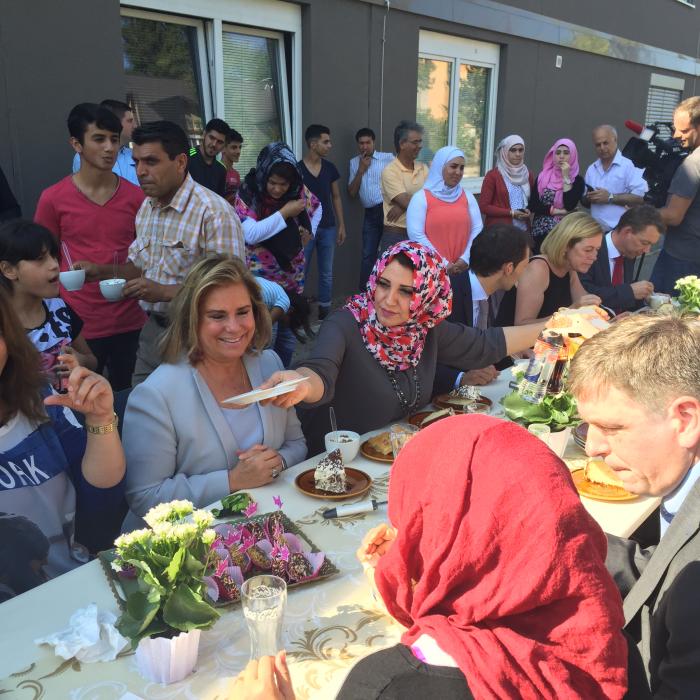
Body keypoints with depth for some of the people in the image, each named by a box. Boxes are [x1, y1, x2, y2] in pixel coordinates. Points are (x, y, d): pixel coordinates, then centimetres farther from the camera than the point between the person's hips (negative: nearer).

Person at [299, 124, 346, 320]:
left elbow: (336, 197, 12)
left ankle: (324, 312, 18)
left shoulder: (330, 168, 5)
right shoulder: (297, 169, -7)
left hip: (328, 228, 4)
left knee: (327, 273, 8)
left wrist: (341, 224, 7)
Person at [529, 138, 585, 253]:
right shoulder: (542, 177, 5)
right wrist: (558, 211, -9)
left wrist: (566, 177, -11)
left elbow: (569, 206, -14)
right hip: (540, 231, 2)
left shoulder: (577, 180, 0)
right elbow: (533, 205, -1)